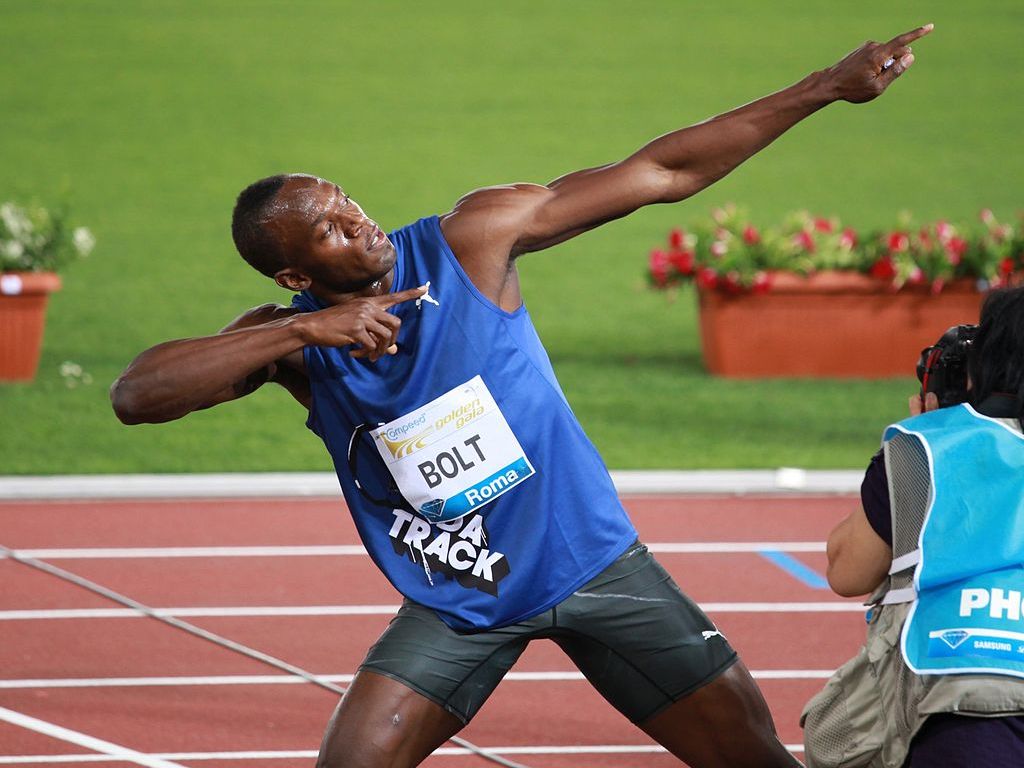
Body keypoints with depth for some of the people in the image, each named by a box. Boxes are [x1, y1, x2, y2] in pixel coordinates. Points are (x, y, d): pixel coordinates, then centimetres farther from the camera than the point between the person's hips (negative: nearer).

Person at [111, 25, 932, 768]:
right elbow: (134, 394, -25)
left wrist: (826, 88, -16)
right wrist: (300, 333, -33)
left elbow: (661, 173, -13)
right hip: (457, 603, 0)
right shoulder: (291, 340, -12)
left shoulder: (469, 240, -14)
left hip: (590, 557, 0)